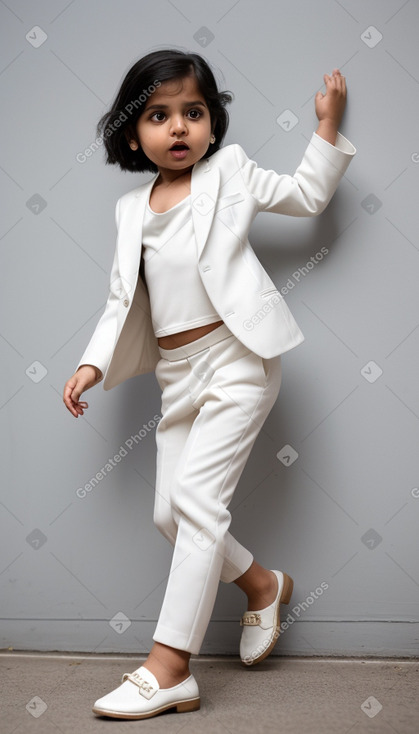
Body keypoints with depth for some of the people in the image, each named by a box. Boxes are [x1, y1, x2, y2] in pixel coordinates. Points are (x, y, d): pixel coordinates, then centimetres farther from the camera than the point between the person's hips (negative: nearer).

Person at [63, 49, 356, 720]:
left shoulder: (230, 171, 6)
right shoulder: (132, 209, 14)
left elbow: (307, 195, 14)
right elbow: (123, 297, 16)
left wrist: (328, 123, 8)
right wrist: (93, 364, 8)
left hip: (237, 359, -5)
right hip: (179, 373, 6)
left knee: (196, 494, -16)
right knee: (169, 512, 4)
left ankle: (168, 669, -11)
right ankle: (263, 584, 30)